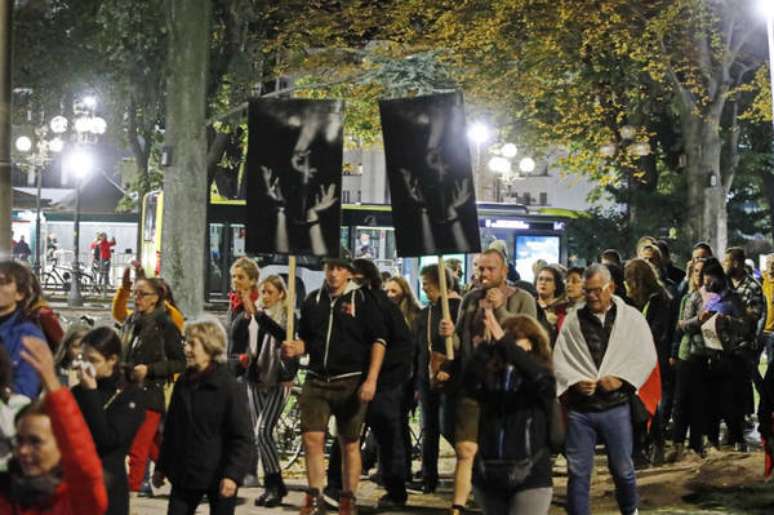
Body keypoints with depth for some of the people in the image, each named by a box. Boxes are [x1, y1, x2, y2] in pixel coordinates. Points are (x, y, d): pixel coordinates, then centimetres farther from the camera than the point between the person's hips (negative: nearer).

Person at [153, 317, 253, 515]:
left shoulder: (229, 387, -14)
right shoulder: (183, 383, 6)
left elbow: (242, 438, -16)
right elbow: (171, 429, 14)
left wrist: (233, 474, -26)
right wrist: (161, 467, 16)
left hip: (219, 477, -6)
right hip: (185, 474, 6)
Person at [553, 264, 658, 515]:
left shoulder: (632, 318, 3)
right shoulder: (573, 320, 5)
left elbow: (647, 356, -1)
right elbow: (559, 360, 3)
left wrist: (621, 378, -13)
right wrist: (575, 382, -14)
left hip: (616, 407, -1)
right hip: (579, 408, 1)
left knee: (622, 469, 10)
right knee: (578, 472, 3)